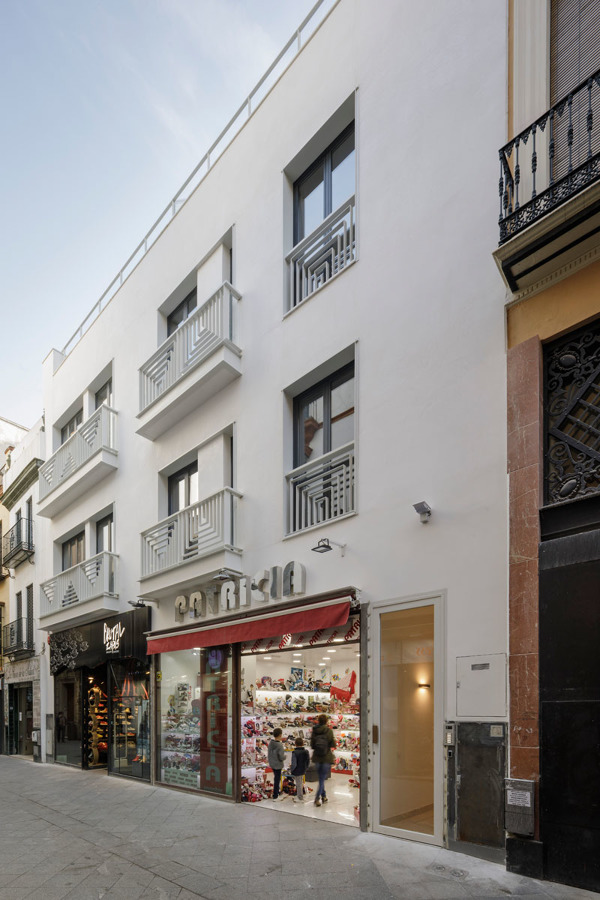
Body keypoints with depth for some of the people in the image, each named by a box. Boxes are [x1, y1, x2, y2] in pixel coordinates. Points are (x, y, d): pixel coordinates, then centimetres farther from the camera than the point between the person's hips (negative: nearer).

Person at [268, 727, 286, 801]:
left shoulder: (270, 743, -3)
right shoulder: (279, 745, -24)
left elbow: (268, 753, 7)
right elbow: (281, 757, -22)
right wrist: (285, 756, -2)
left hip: (272, 764, 7)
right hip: (278, 765, -7)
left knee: (276, 778, 22)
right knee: (277, 780, 6)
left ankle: (277, 793, 36)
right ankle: (275, 796, 15)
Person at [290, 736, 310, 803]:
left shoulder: (295, 752, -22)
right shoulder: (306, 751, -2)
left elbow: (294, 764, -22)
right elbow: (308, 761, 7)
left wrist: (292, 770, -8)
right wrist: (306, 768, 19)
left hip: (297, 771, -7)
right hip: (303, 770, 7)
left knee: (298, 784, 5)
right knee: (300, 783, 23)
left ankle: (300, 798, 14)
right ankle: (299, 795, 35)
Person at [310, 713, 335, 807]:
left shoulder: (314, 731, -1)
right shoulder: (328, 730, -12)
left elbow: (312, 745, 4)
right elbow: (333, 744, -8)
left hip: (317, 757, 4)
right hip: (327, 757, -4)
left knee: (321, 778, 19)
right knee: (322, 778, 0)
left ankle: (323, 796, 26)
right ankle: (317, 798, -9)